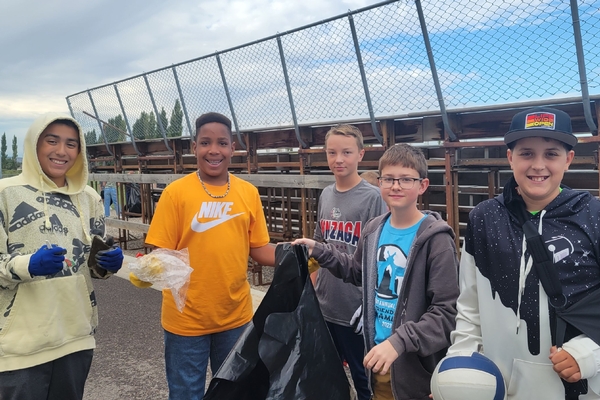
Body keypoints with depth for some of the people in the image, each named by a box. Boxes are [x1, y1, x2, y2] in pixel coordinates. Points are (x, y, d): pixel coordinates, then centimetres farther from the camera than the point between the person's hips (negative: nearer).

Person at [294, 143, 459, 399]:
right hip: (378, 356, 6)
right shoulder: (373, 230, 2)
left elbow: (446, 311, -19)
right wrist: (320, 251, 8)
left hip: (418, 364, -5)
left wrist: (399, 341, -28)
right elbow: (359, 273, 19)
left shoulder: (435, 239, -18)